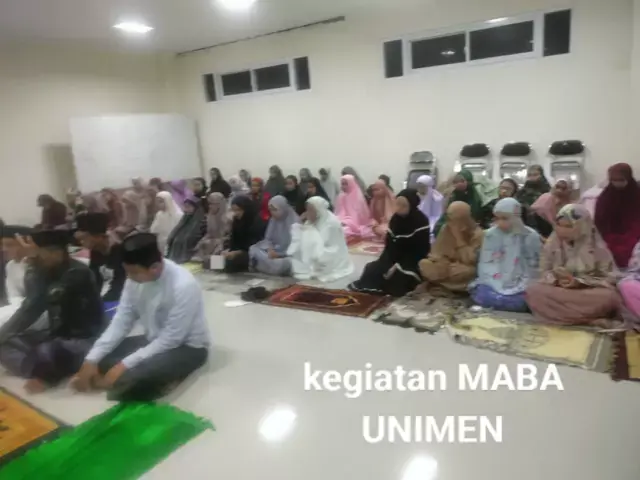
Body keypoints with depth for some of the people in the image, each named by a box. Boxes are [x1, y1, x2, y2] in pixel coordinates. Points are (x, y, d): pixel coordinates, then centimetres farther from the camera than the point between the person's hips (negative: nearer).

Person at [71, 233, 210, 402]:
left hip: (187, 347, -8)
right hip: (154, 339, 8)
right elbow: (121, 321, -2)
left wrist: (125, 365, -24)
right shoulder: (135, 277, -9)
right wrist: (91, 359, -12)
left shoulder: (184, 286, -30)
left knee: (132, 378, -31)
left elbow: (170, 339, -25)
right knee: (101, 357, -8)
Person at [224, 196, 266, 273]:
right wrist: (229, 252, -14)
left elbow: (256, 245, -18)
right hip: (239, 254, 7)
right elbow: (233, 242, 7)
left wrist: (236, 253, -28)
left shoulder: (257, 222, -12)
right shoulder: (236, 221, 9)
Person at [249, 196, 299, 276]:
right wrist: (270, 248, -14)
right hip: (274, 251, 6)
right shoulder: (273, 220, 11)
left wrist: (279, 253, -24)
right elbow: (268, 239, 10)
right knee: (253, 250, -18)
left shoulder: (294, 221, -10)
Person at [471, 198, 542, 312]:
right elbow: (485, 264, 3)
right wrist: (496, 286, -9)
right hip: (494, 284, 2)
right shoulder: (490, 235, 5)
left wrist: (518, 288, -10)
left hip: (520, 287, -2)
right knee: (481, 294, -27)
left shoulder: (530, 237, 0)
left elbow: (534, 268, 1)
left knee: (515, 301, -31)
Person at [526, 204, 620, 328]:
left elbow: (610, 278, -5)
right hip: (558, 289, 2)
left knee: (608, 298, -36)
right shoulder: (553, 243, 0)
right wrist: (556, 279, -19)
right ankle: (589, 319, -32)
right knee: (533, 291, -32)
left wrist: (580, 282, -19)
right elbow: (544, 271, 4)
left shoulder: (597, 246, -5)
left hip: (589, 291, -2)